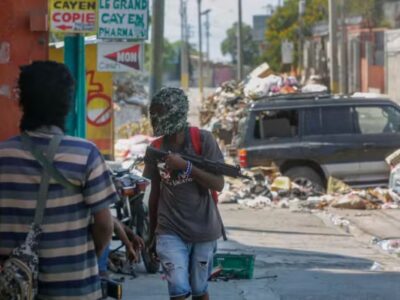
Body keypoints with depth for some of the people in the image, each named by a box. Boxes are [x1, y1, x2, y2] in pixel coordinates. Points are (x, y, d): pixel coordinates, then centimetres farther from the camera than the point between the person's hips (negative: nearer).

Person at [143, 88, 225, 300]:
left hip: (203, 230, -1)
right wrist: (152, 234, 17)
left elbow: (218, 184, -14)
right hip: (170, 231, 1)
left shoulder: (202, 140, -8)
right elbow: (155, 193, 12)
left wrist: (185, 166, -27)